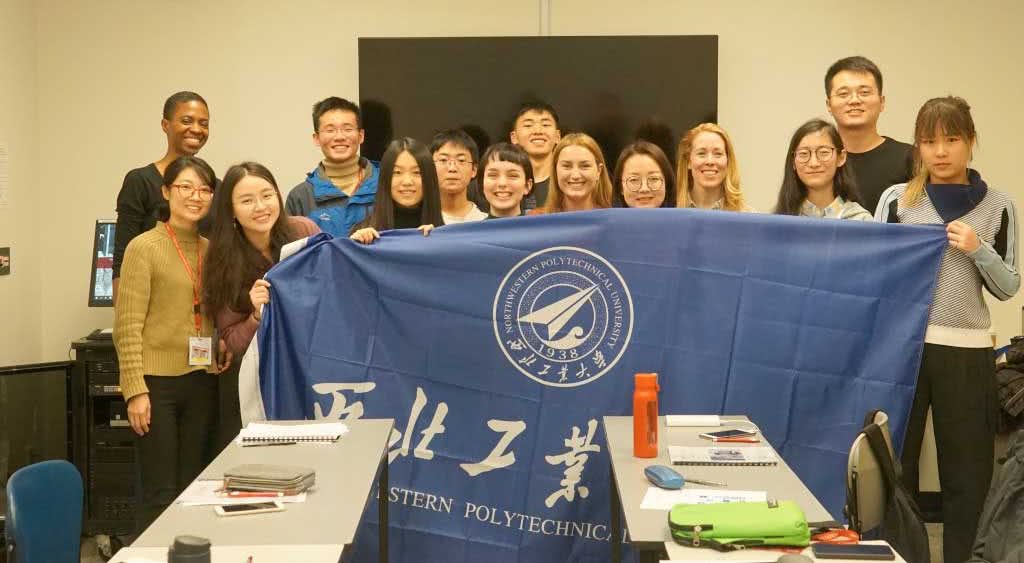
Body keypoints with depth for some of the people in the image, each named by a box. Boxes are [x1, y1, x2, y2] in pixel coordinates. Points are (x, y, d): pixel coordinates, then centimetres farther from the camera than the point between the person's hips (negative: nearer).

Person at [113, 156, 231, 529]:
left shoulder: (212, 251, 12)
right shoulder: (144, 247, -5)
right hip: (157, 383, -5)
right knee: (159, 494, -3)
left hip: (202, 382, 6)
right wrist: (135, 389, -16)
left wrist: (226, 346, 4)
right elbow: (128, 326, -10)